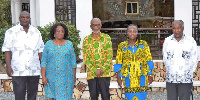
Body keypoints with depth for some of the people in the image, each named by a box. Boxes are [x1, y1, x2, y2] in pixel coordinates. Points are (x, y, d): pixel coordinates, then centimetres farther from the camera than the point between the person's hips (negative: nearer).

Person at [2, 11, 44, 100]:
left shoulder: (36, 32, 11)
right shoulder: (11, 32, 2)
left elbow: (40, 50, 12)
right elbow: (7, 50, -2)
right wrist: (8, 67, -9)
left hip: (34, 70, 3)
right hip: (18, 71, -3)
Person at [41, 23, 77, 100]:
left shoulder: (69, 44, 5)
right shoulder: (48, 44, 3)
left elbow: (73, 61, 8)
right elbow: (44, 62, 2)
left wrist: (74, 76, 6)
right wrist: (43, 76, -4)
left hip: (66, 77, 0)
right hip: (52, 76, 0)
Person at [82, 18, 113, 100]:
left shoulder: (107, 38, 4)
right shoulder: (86, 40, 6)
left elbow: (109, 56, -1)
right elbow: (85, 58, 1)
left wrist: (102, 69, -12)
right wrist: (95, 70, -10)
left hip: (105, 72, -1)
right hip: (91, 73, 1)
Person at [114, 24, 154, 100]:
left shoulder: (144, 44, 4)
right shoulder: (122, 46, 4)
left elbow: (149, 61, 5)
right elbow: (118, 63, 5)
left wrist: (150, 75, 2)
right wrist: (118, 77, 2)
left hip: (141, 77, 0)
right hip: (128, 78, 0)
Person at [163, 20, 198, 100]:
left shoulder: (190, 41, 0)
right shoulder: (167, 41, 6)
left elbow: (194, 60, 3)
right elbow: (165, 59, 11)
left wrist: (189, 73, 0)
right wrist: (170, 72, 8)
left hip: (186, 80, -2)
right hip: (170, 79, 2)